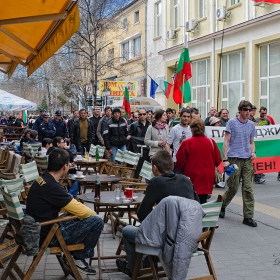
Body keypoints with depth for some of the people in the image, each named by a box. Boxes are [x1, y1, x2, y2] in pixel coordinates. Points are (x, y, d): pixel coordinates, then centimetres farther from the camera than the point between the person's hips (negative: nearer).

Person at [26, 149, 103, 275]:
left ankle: (70, 254, 22)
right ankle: (78, 258, 9)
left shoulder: (42, 179, 3)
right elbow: (82, 212, -19)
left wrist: (87, 211, 7)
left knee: (80, 216, 21)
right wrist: (93, 213, 2)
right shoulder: (52, 187, -26)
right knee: (96, 221, -7)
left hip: (39, 229, 9)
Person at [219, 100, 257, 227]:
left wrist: (253, 152, -1)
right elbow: (226, 141, -5)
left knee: (248, 188, 0)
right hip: (234, 159, -4)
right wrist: (225, 159, -12)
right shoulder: (232, 122, -2)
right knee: (233, 188, 1)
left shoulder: (251, 124, 12)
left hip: (247, 160, 4)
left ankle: (248, 217, 4)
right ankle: (222, 206, 29)